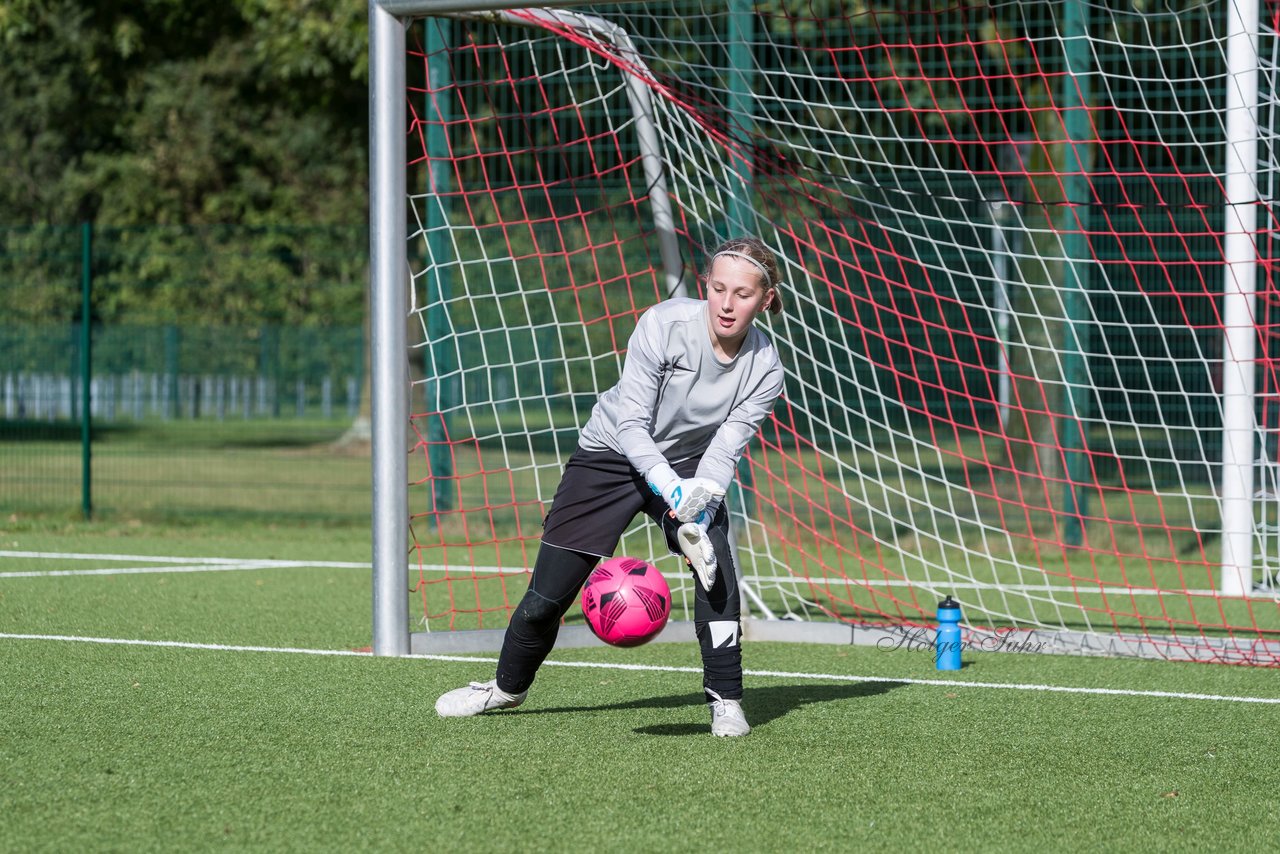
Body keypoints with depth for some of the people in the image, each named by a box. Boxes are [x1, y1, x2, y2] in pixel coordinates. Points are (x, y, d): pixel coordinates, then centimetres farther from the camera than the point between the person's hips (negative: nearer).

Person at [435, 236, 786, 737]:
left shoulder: (764, 371, -19)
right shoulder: (664, 324, -27)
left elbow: (724, 452, -20)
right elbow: (631, 424, -28)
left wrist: (700, 502, -39)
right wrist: (670, 488, -43)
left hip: (688, 466, 1)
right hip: (612, 453, -1)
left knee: (717, 566, -27)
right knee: (547, 595, 1)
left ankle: (725, 701, -15)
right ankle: (508, 686, 29)